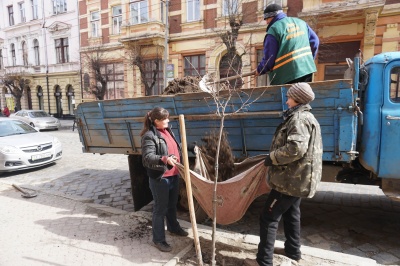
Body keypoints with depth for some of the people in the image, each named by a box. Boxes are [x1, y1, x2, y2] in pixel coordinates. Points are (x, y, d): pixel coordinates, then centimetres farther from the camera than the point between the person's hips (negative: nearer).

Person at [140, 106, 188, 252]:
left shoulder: (167, 130, 9)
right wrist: (165, 159, -40)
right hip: (159, 178, -8)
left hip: (173, 175, 8)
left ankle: (173, 227, 46)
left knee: (172, 204, 25)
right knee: (160, 208, 4)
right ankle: (158, 239, 20)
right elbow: (148, 158, -26)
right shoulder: (149, 136, -17)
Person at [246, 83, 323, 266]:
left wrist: (272, 157, -19)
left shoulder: (299, 118, -17)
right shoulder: (305, 117, 18)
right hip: (297, 178, 11)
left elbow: (296, 148, -32)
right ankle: (293, 251, 38)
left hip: (291, 179, -11)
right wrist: (275, 157, 12)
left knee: (269, 217, -5)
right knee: (291, 214, 23)